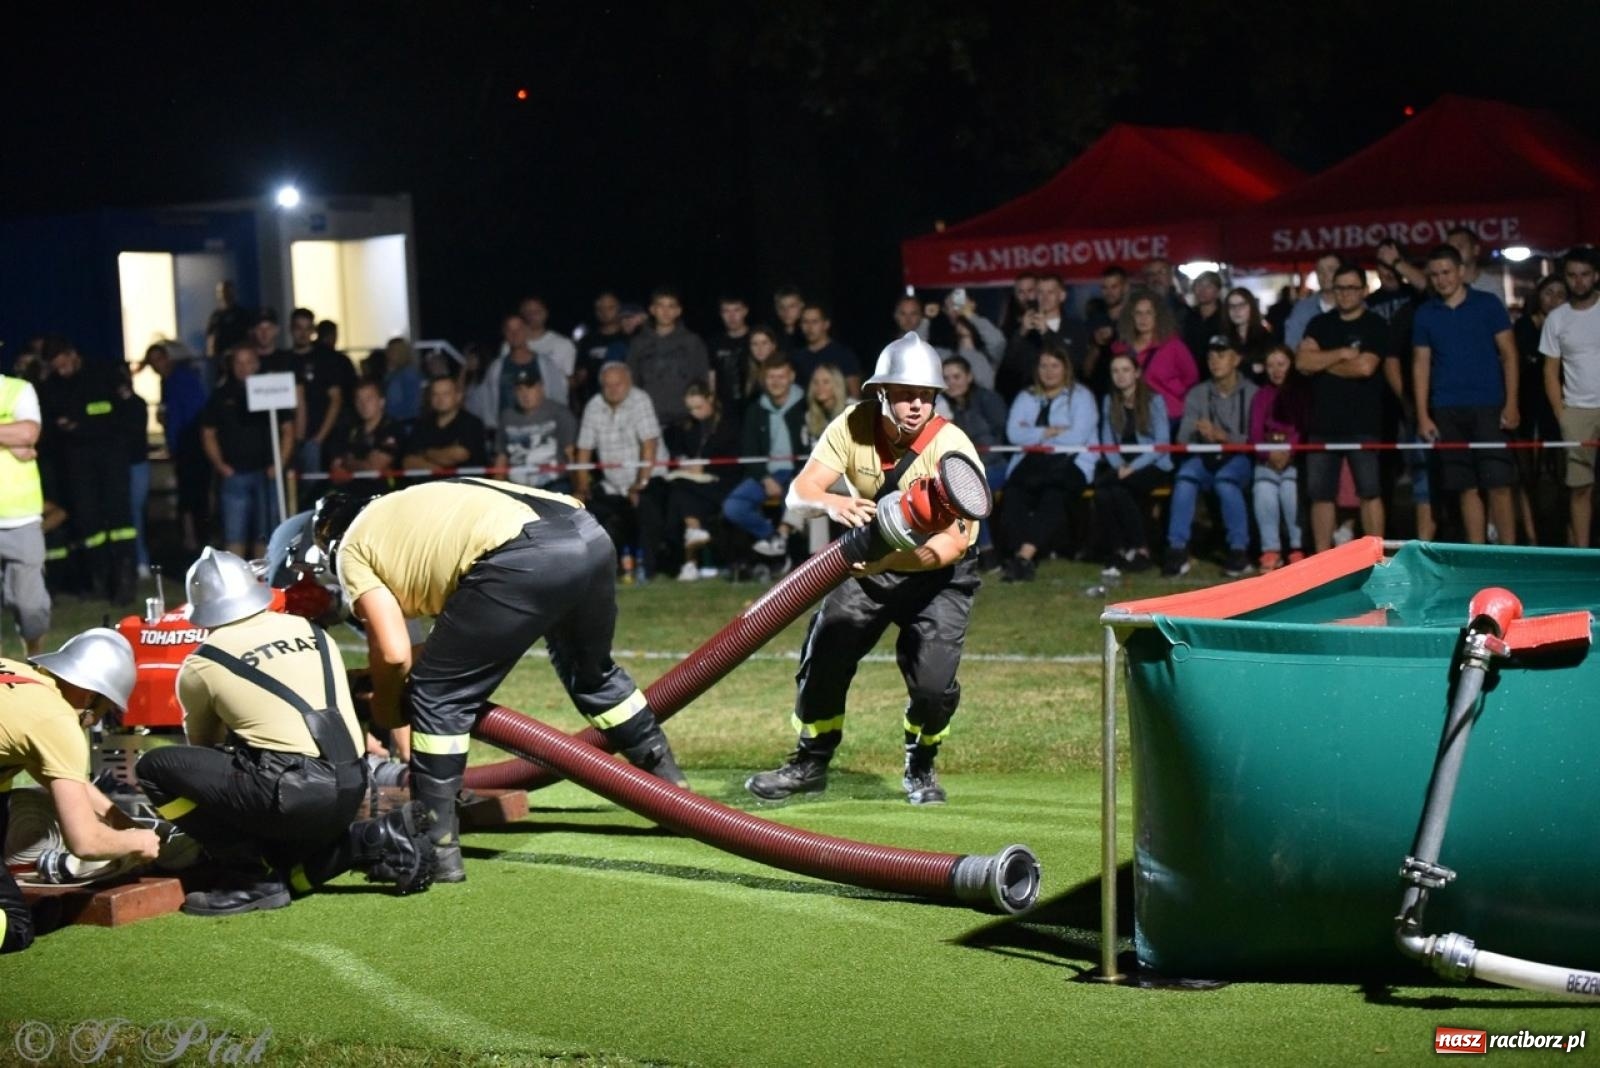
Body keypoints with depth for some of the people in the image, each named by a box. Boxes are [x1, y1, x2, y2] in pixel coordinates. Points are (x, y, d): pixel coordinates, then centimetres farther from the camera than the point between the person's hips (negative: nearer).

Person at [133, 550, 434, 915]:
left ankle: (251, 878, 1)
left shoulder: (200, 666, 5)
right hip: (352, 789, 7)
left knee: (155, 768, 3)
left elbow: (203, 746, 23)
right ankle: (377, 841, 8)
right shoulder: (313, 633, 18)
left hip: (295, 795, -7)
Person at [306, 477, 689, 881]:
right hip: (589, 538, 8)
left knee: (437, 694, 8)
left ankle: (438, 850, 8)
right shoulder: (409, 512, 37)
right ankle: (672, 786, 45)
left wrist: (384, 706, 26)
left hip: (527, 558, -8)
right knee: (591, 672, 34)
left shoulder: (352, 549, 17)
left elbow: (393, 653, 7)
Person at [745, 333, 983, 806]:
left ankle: (920, 768, 16)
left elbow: (956, 540, -33)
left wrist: (893, 555, -50)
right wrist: (832, 502, -49)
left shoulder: (951, 448, -26)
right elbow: (799, 491, -24)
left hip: (936, 574, -3)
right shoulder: (854, 425, -17)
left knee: (933, 684, -16)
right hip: (866, 566, 3)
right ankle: (810, 763, 21)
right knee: (822, 660, -5)